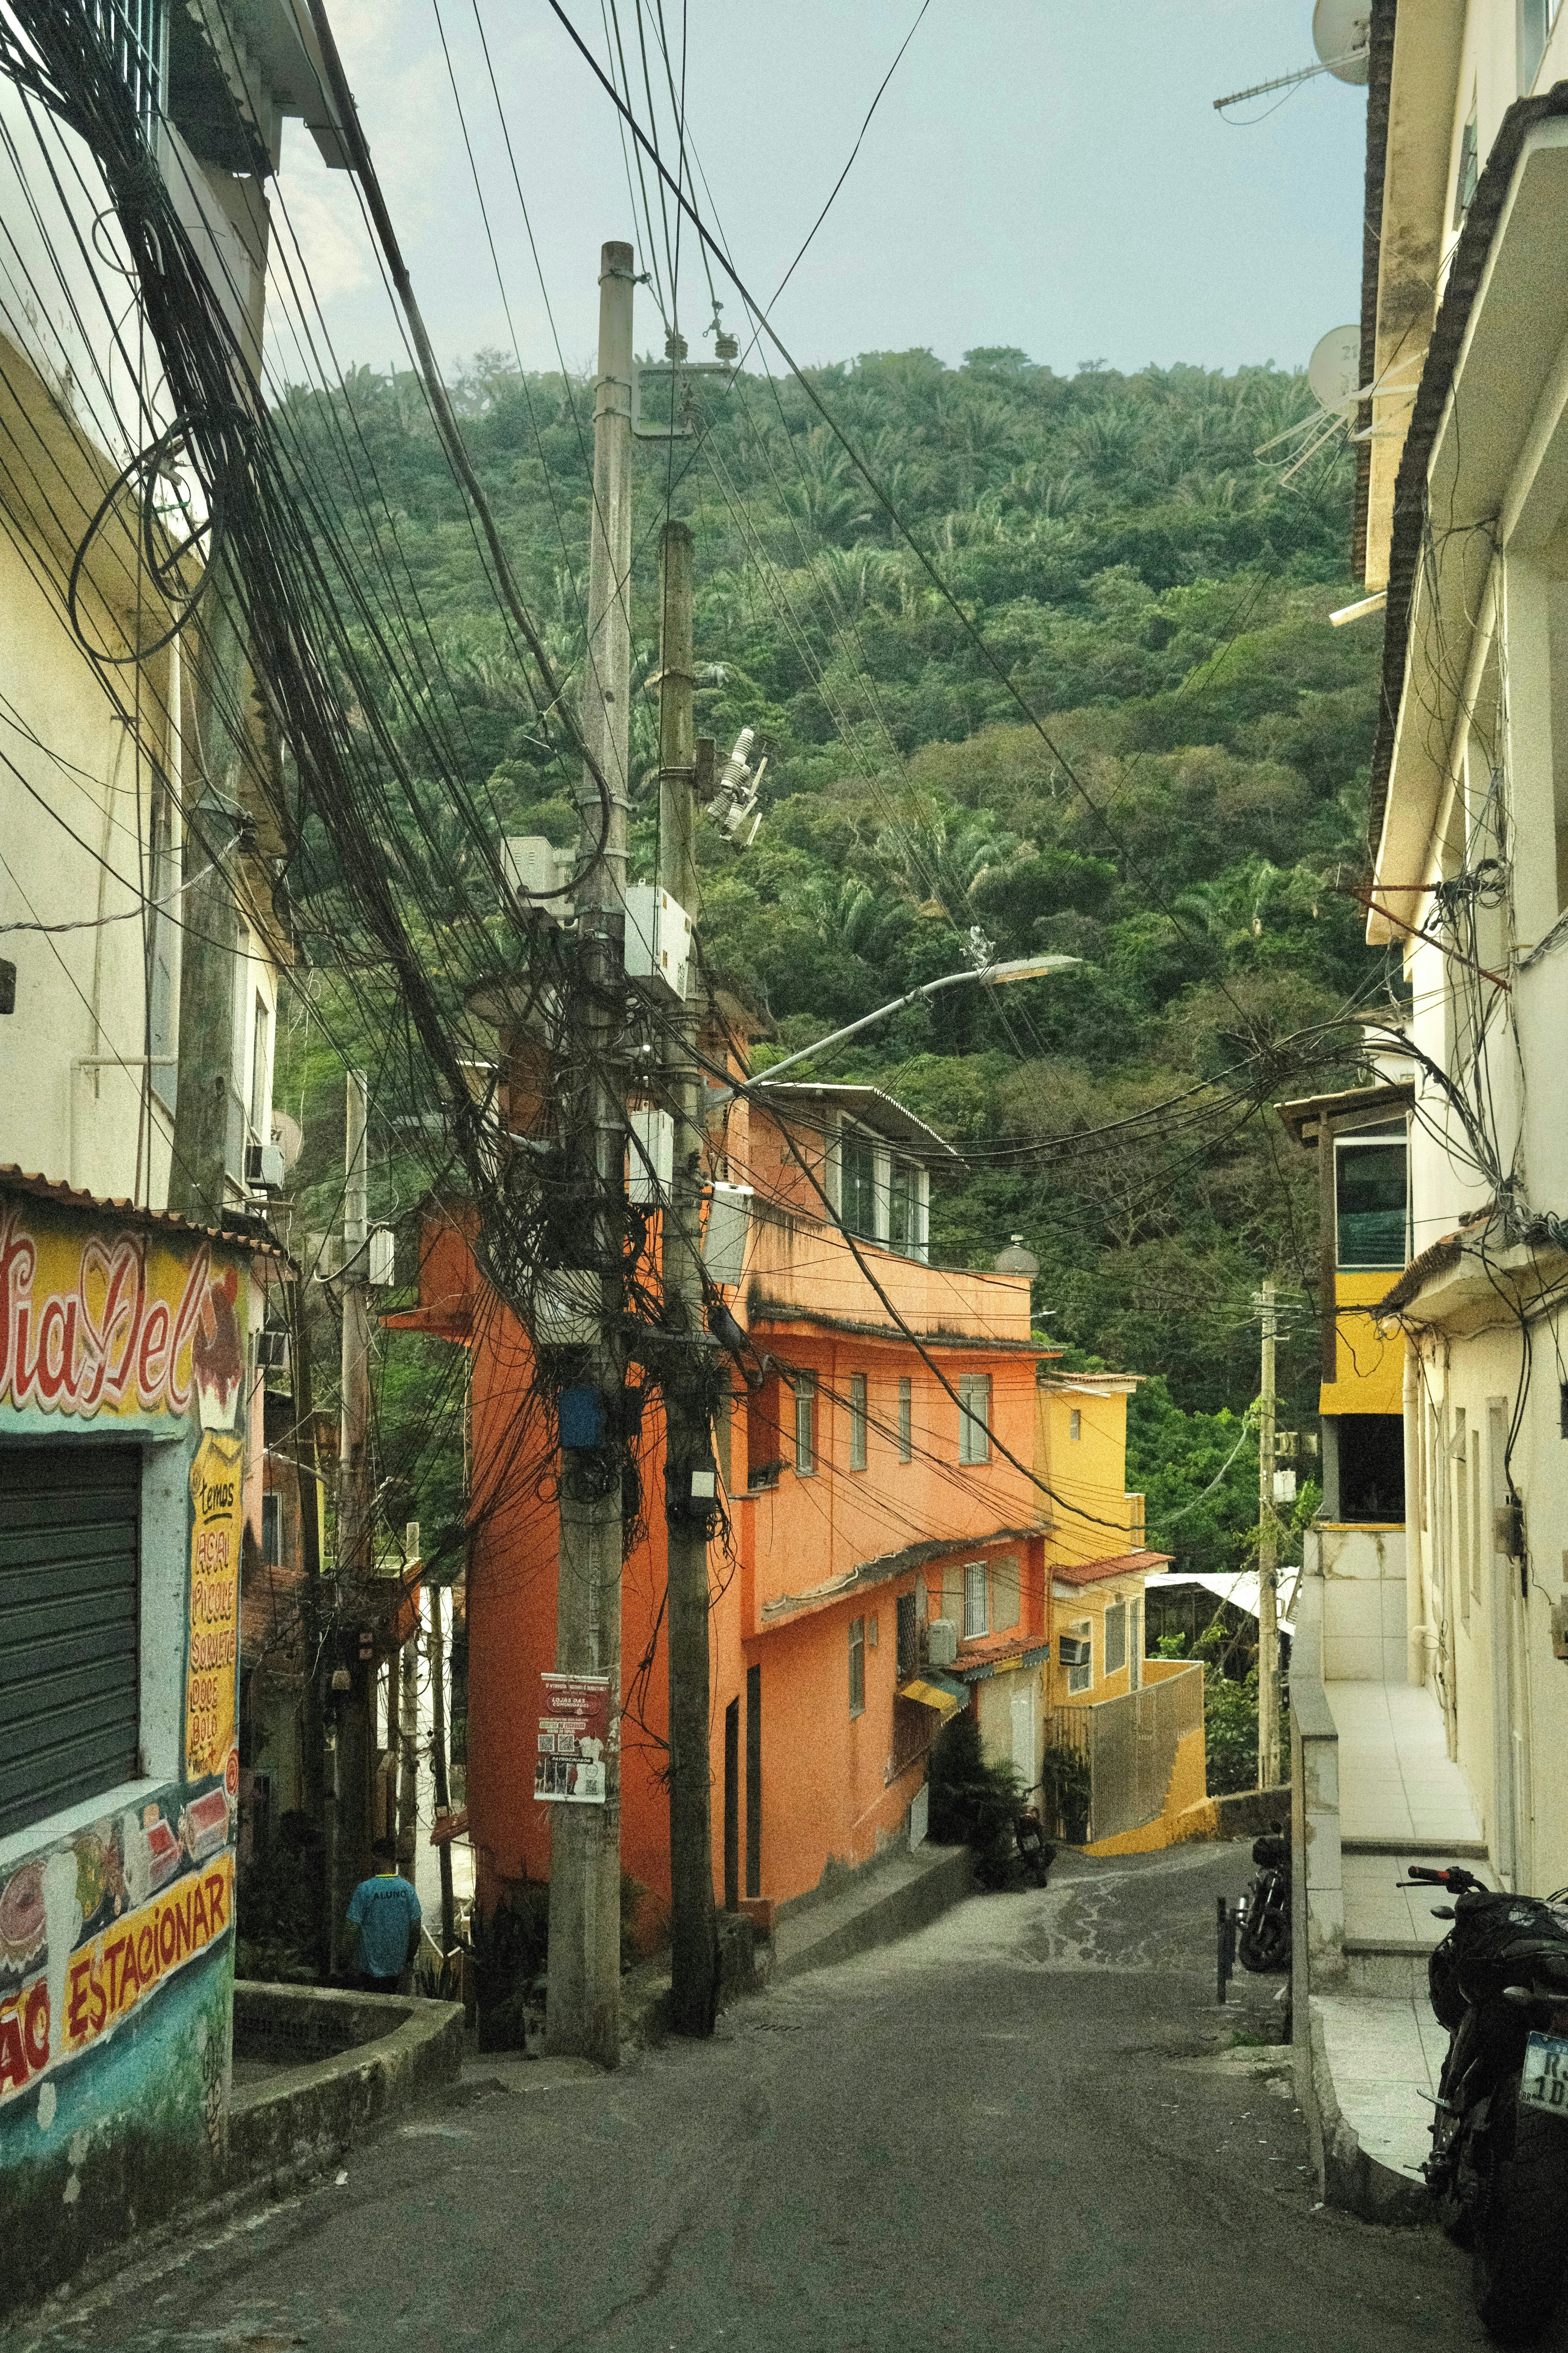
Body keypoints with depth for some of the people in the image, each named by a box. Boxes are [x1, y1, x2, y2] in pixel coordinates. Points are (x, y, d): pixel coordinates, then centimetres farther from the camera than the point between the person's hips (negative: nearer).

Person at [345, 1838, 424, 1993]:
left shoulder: (365, 1889, -15)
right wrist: (410, 1958, 13)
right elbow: (416, 1927, 0)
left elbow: (353, 1928, -12)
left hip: (372, 1966, -3)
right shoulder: (407, 1888, -5)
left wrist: (354, 1957, 4)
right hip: (398, 1965, 3)